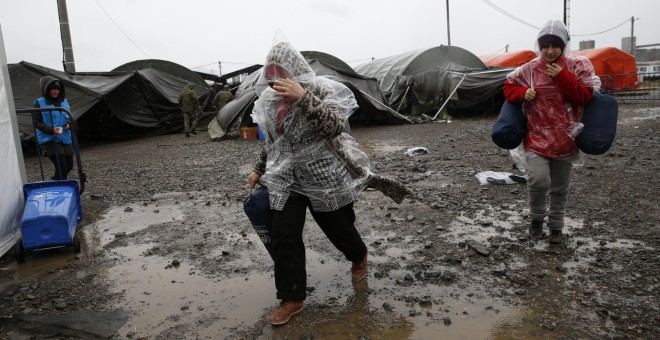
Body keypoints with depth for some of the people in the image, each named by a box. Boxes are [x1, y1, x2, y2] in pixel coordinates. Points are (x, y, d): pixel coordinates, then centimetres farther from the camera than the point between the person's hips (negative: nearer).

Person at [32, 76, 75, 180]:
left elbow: (70, 117, 18)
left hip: (65, 139, 6)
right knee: (61, 168, -13)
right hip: (49, 140, -6)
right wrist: (51, 130, -22)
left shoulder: (64, 102, 10)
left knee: (69, 166, 12)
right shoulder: (39, 103, -5)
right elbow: (36, 122, -7)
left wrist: (69, 124, -5)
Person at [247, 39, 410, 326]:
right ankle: (292, 299, 12)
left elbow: (334, 127, -32)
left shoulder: (322, 90, -15)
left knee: (339, 228, 13)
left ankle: (359, 257, 48)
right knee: (283, 237, -3)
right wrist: (259, 170, 21)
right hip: (286, 179, 5)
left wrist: (303, 97, -39)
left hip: (326, 178, -4)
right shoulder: (270, 100, 2)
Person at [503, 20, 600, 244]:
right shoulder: (529, 69, -1)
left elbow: (584, 97, -7)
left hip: (565, 138, 1)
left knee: (560, 189, 10)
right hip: (537, 137, -1)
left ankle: (556, 228, 30)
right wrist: (523, 93, -8)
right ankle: (536, 219, 9)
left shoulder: (576, 67, 0)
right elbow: (509, 87, 12)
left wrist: (562, 77, -16)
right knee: (539, 180, -19)